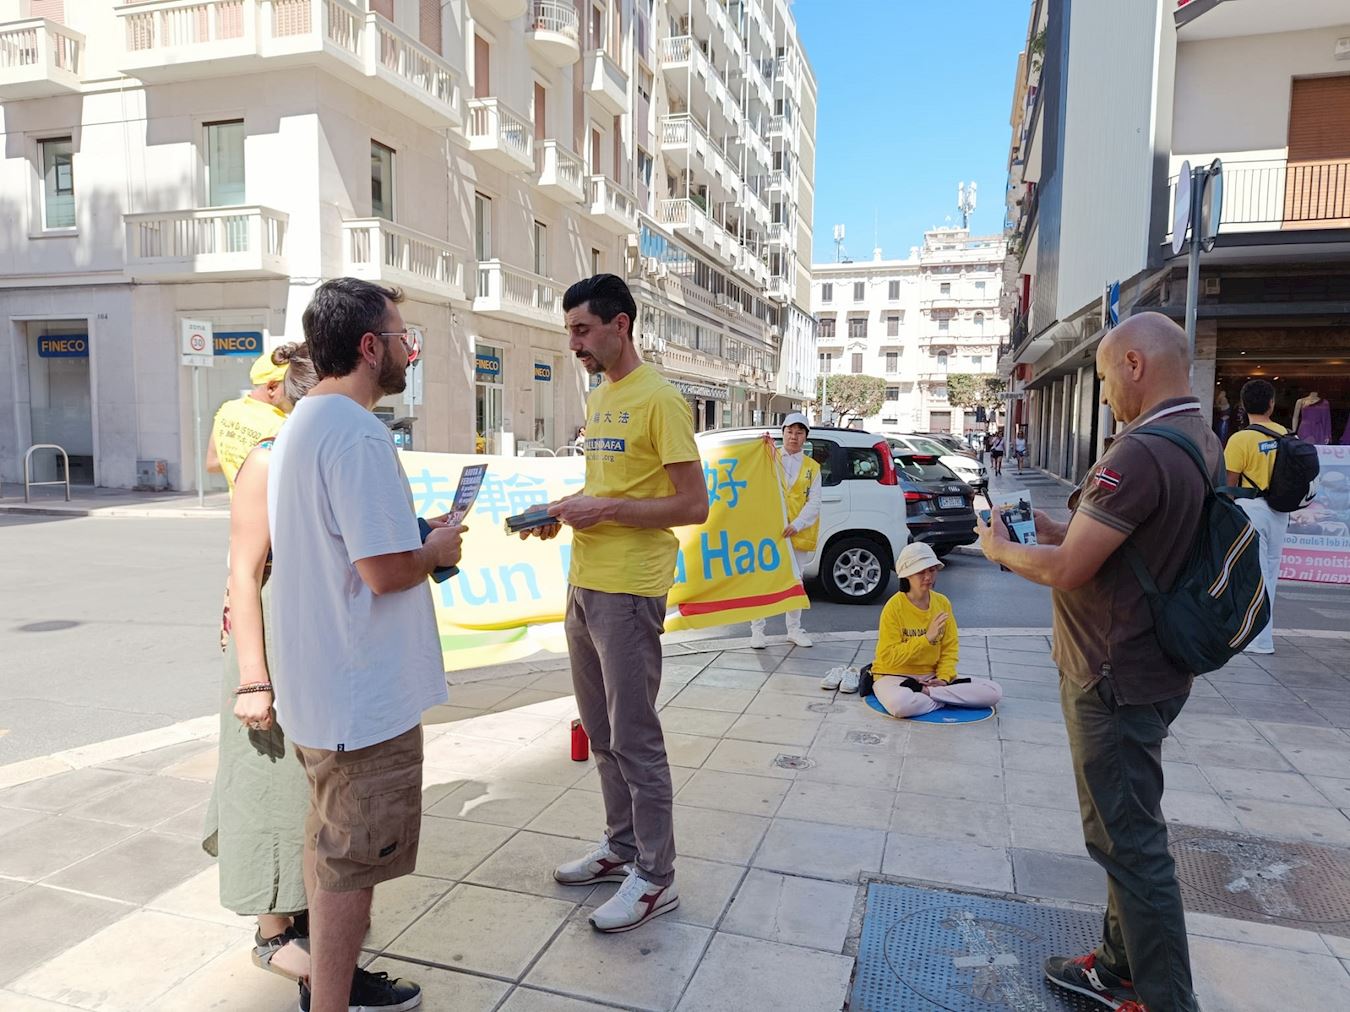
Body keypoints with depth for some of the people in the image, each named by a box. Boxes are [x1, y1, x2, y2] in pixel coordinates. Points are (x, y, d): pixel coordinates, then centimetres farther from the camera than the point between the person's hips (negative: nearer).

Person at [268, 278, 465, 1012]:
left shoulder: (302, 423, 11)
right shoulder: (357, 434, -22)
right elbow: (386, 570, -25)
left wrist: (416, 539, 9)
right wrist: (438, 549, -7)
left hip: (320, 686, 11)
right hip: (363, 696, -11)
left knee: (332, 845, 23)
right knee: (354, 861, 4)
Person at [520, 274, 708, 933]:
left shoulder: (659, 399, -13)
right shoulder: (598, 399, 15)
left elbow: (693, 505, -16)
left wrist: (604, 511, -20)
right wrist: (564, 511, 5)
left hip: (628, 592, -9)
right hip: (583, 584, 9)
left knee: (634, 738, 1)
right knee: (601, 732, 17)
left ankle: (655, 878, 16)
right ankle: (621, 848, 33)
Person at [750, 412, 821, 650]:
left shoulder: (812, 467, 9)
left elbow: (814, 502, 0)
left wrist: (796, 525, -16)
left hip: (799, 532, 2)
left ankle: (794, 629, 23)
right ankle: (757, 630, 2)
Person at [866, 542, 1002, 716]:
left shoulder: (942, 603, 2)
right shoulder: (894, 607, -14)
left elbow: (950, 647, 5)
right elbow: (888, 657, -18)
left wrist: (944, 677, -12)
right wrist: (927, 638, -23)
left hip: (931, 677, 5)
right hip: (895, 675, -5)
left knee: (994, 692, -13)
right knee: (902, 704, -42)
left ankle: (923, 691, -13)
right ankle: (947, 700, -14)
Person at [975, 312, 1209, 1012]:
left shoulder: (1141, 452, -25)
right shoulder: (1201, 441, 8)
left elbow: (1067, 570, -24)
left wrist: (1002, 550, -6)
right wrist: (1059, 531, 10)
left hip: (1114, 679, -10)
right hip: (1152, 667, 10)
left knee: (1129, 843, 2)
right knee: (1128, 830, 21)